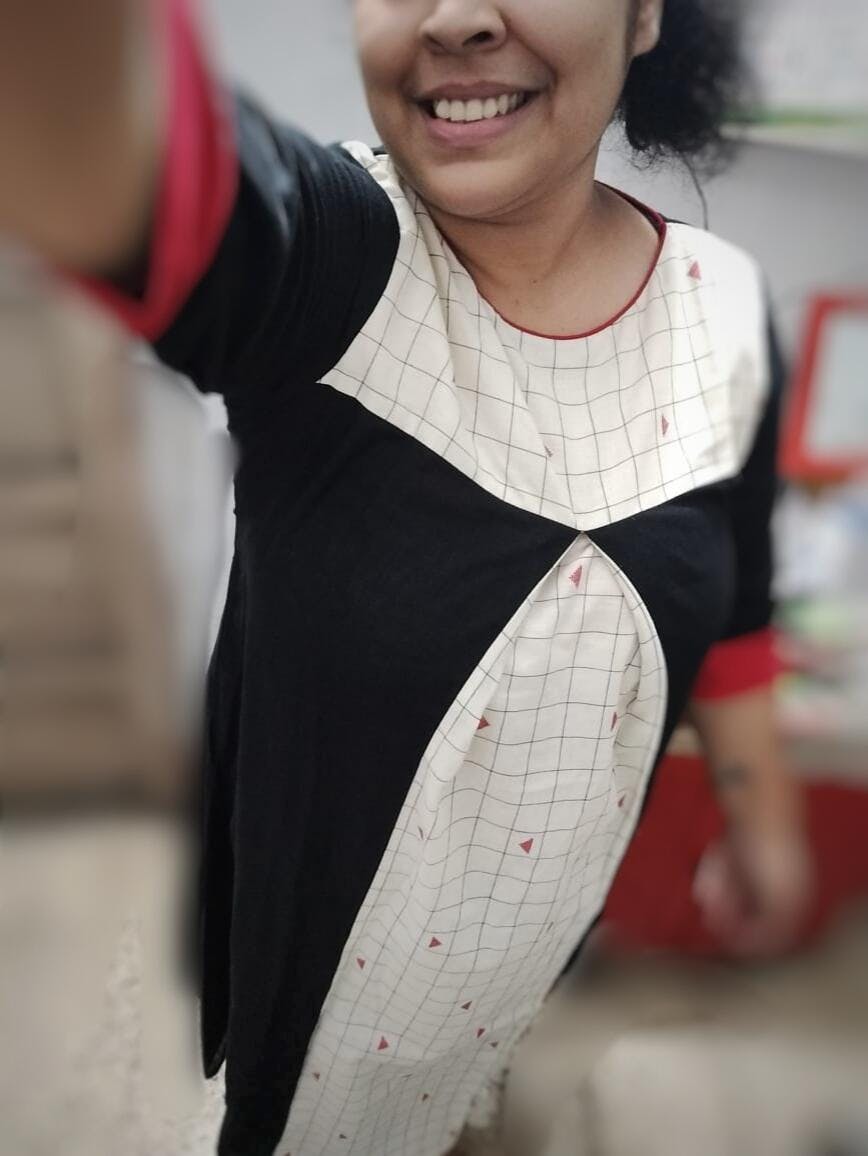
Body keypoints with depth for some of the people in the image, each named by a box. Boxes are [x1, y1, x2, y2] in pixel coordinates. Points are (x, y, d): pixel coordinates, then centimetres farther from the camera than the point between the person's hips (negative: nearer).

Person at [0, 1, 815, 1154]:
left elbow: (732, 607, 4)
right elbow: (148, 171, -50)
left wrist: (764, 819, 14)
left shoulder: (726, 310, -10)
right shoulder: (325, 259, -25)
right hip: (292, 919, -3)